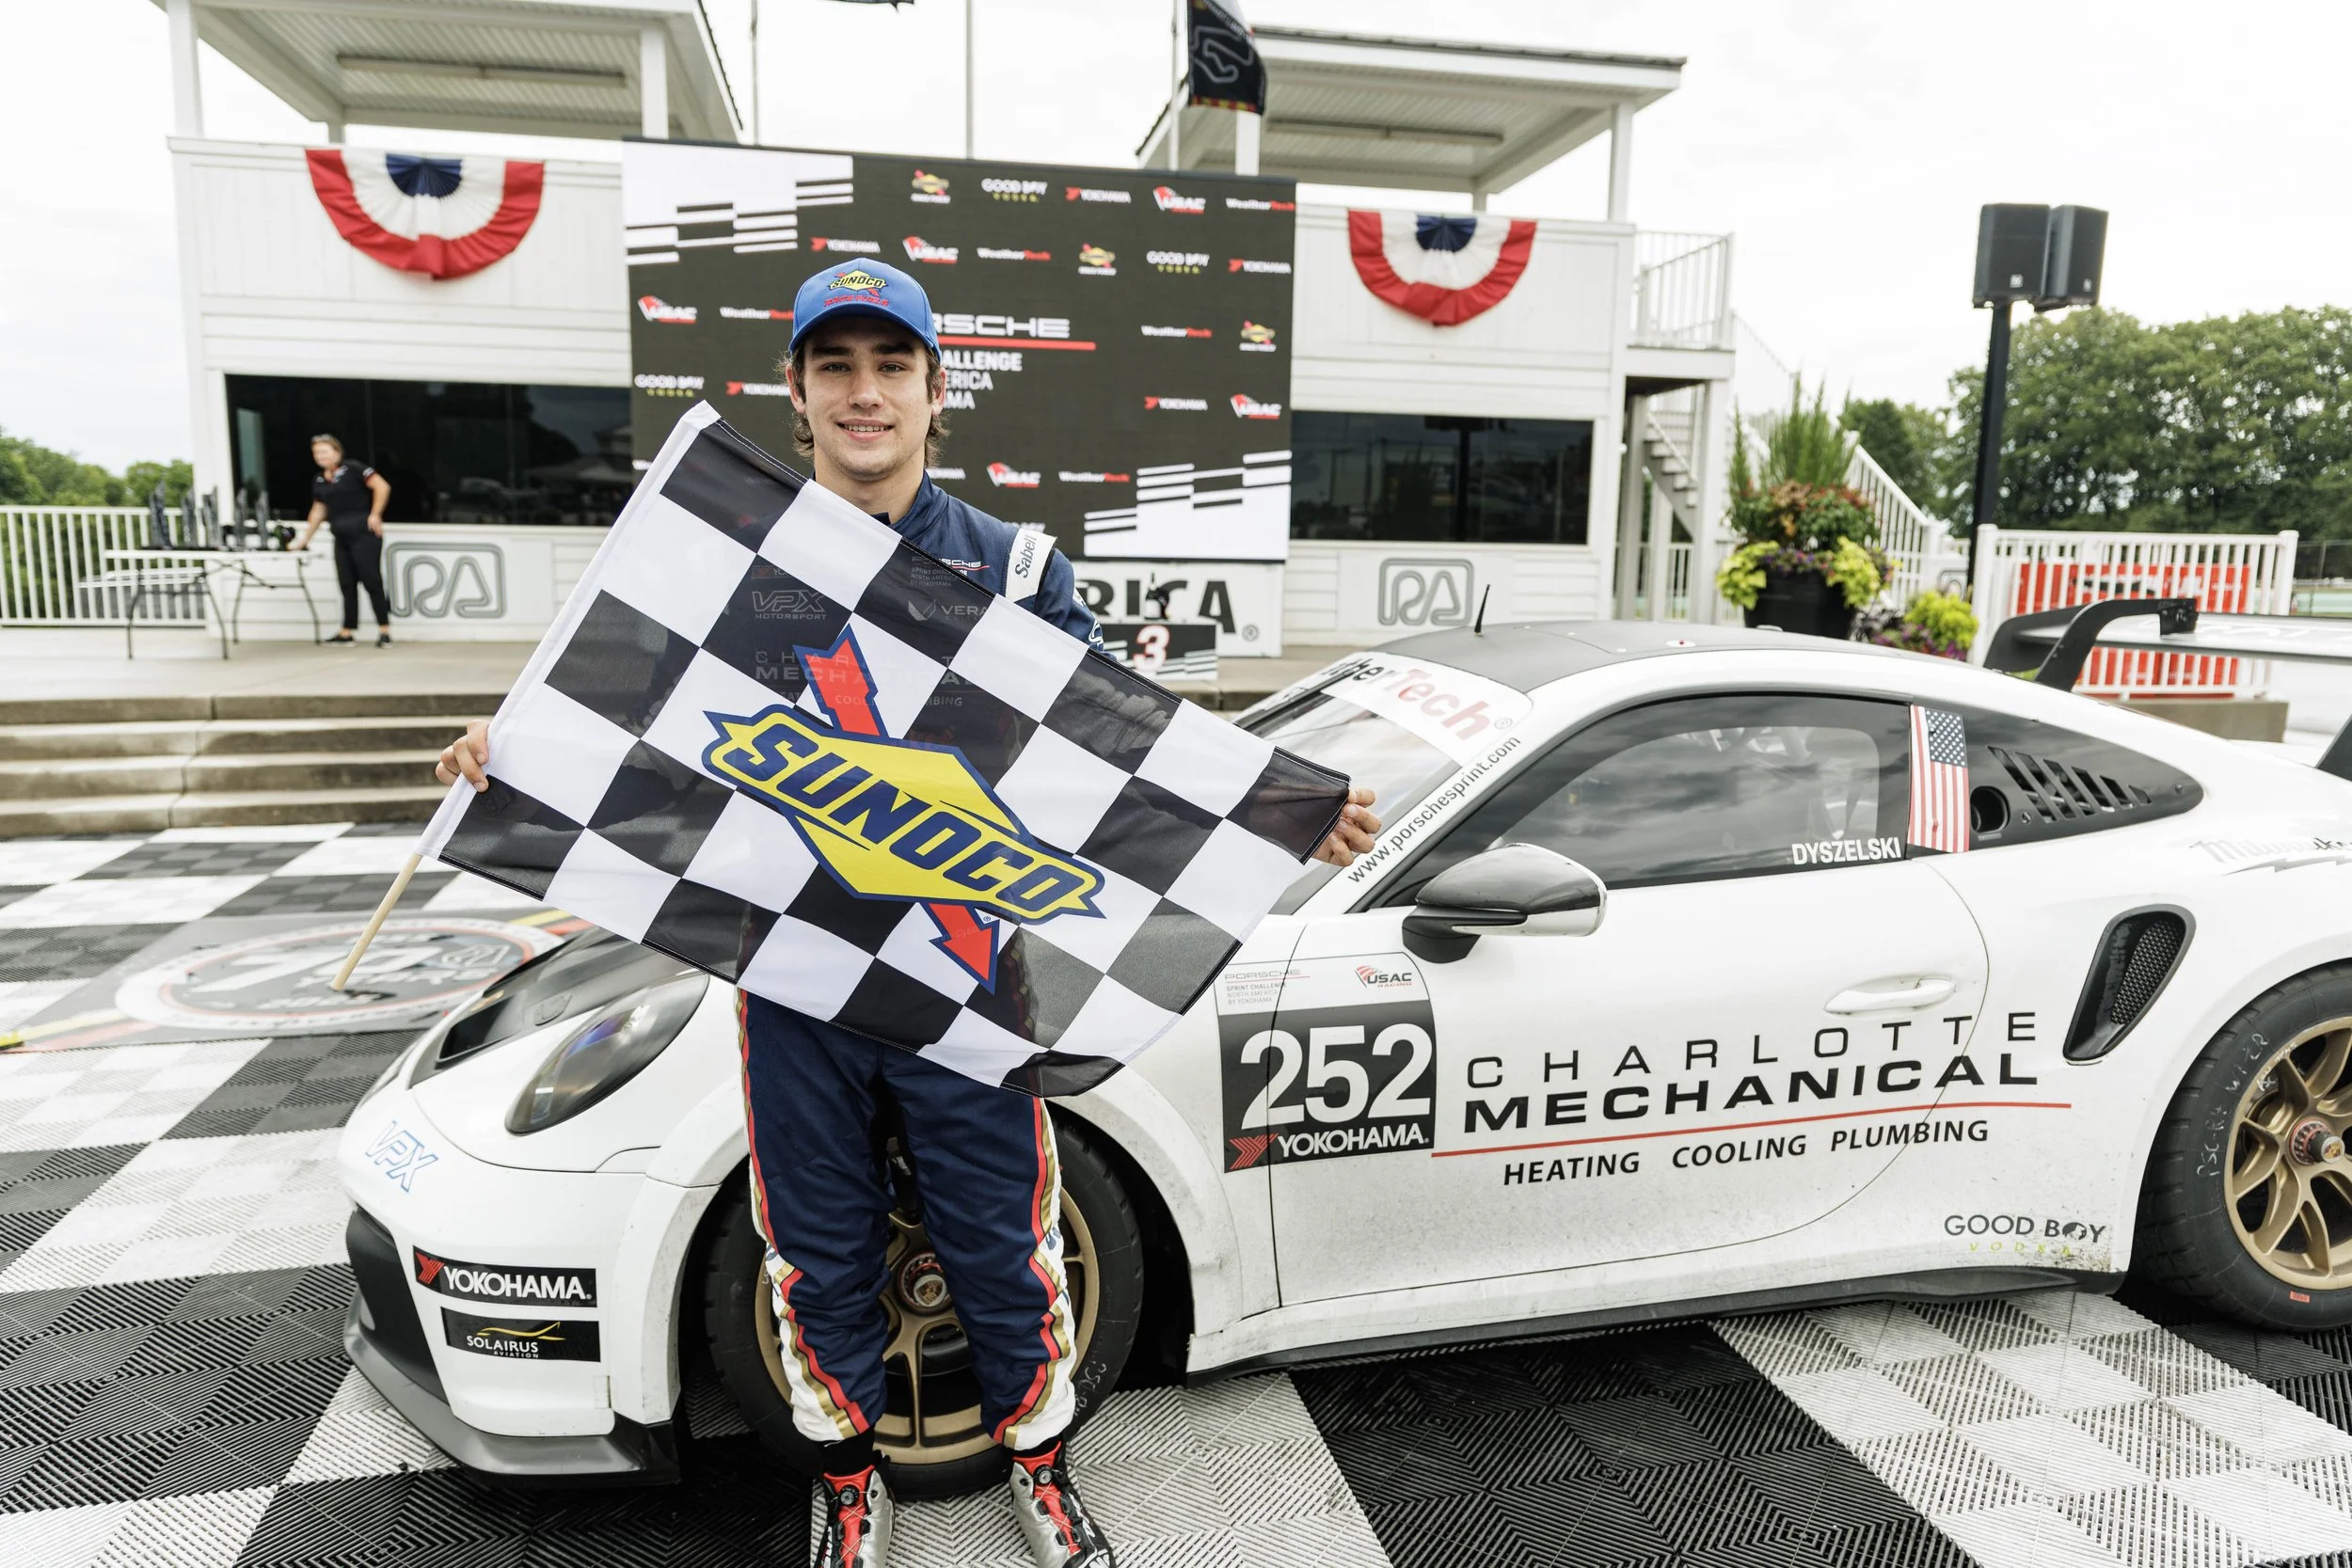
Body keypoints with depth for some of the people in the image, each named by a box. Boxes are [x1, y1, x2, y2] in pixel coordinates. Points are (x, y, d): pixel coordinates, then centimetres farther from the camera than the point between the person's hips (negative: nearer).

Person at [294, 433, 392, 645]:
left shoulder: (353, 469, -6)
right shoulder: (319, 481, 15)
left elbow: (382, 487, -12)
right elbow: (318, 511, 23)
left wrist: (375, 515, -13)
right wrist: (304, 539, 23)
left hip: (364, 533, -7)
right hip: (341, 537, 7)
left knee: (371, 580, -6)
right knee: (347, 584, 8)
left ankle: (384, 631, -2)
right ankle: (346, 633, 11)